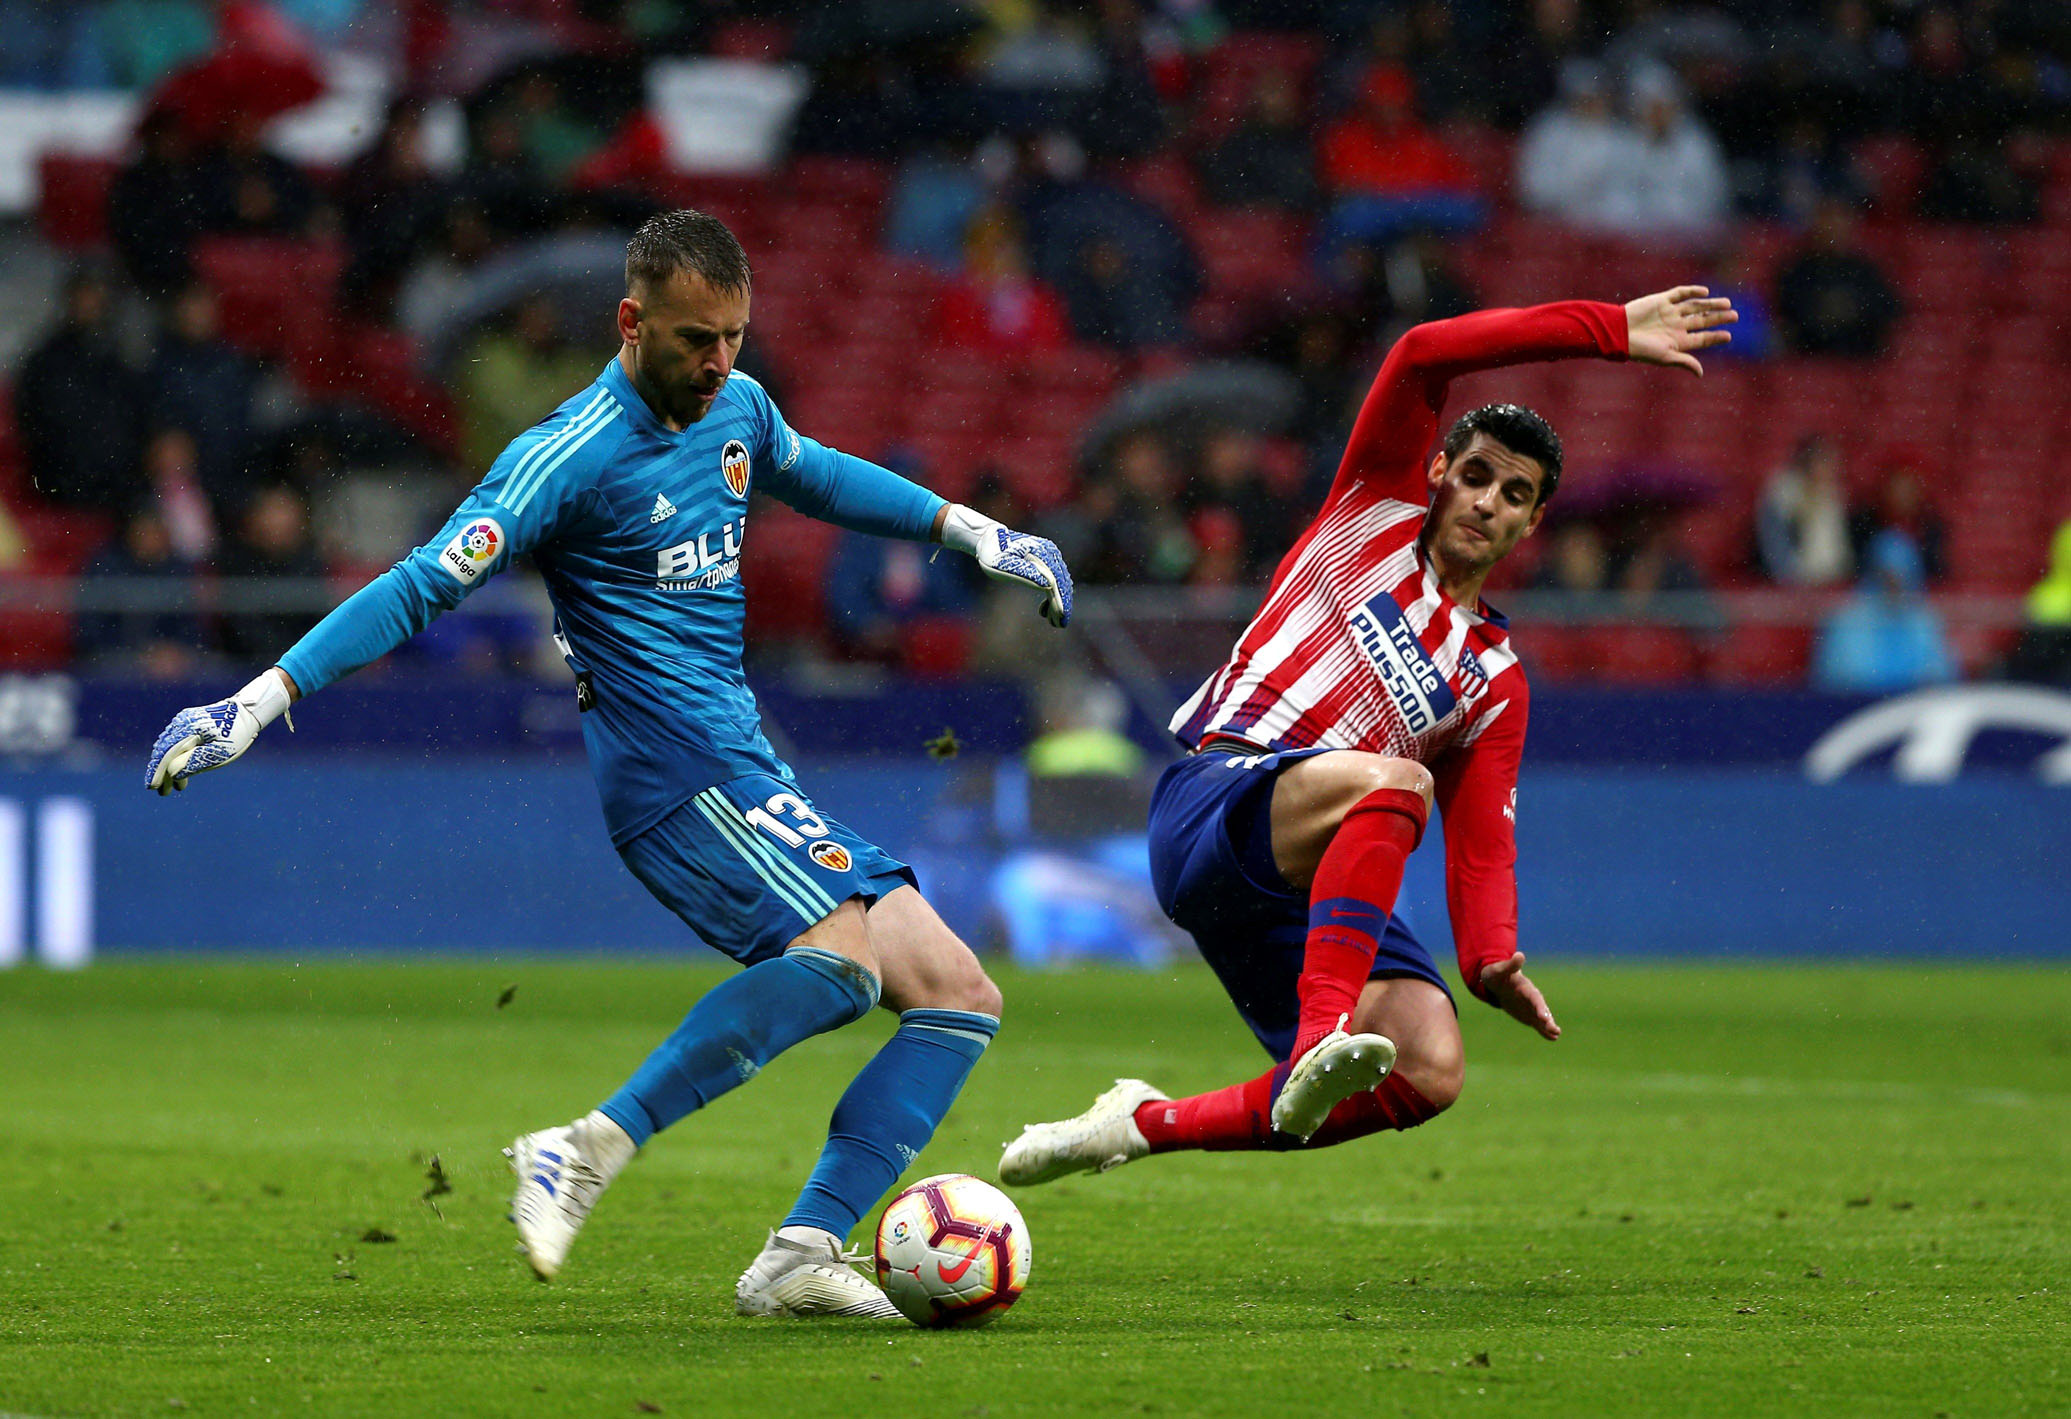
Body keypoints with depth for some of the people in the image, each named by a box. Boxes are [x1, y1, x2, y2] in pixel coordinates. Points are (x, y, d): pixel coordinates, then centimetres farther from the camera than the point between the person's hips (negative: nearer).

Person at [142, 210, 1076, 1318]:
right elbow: (427, 583, -17)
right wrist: (263, 698, -23)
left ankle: (801, 1260, -8)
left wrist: (971, 532, 35)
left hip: (749, 777, 9)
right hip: (677, 770, -9)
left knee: (962, 998, 3)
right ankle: (591, 1153, -31)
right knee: (842, 953, -32)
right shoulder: (569, 456, -14)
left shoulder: (735, 406, 10)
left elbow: (812, 474, 33)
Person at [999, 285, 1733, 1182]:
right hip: (1214, 798, -5)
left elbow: (1481, 841, 13)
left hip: (1311, 885, 5)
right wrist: (1610, 331, -1)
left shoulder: (1495, 682, 23)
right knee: (1393, 781, -35)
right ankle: (1319, 1040, -50)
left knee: (1429, 1074, -17)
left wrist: (1490, 957, -9)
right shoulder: (1379, 507, 16)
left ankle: (1149, 1126, -1)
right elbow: (1422, 356, 2)